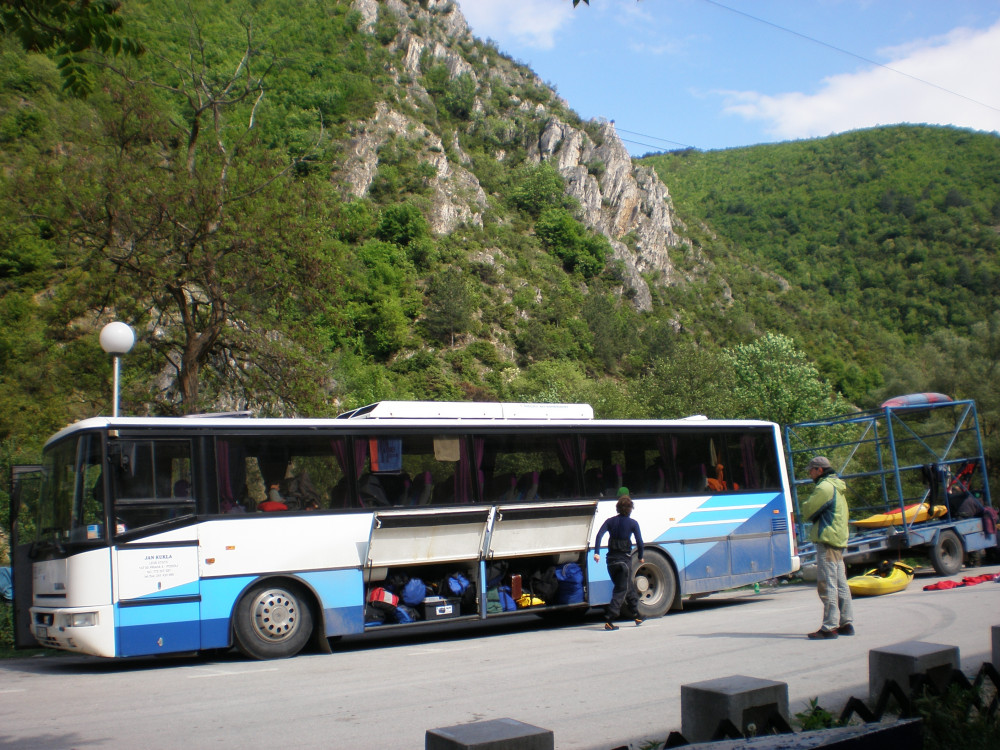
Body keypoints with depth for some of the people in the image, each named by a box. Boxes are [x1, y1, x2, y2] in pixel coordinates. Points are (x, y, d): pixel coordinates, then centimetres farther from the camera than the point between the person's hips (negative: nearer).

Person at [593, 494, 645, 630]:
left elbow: (599, 535, -9)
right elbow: (639, 542, -7)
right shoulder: (632, 523, -4)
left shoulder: (611, 521, 5)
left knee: (628, 587, 21)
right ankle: (609, 620, -12)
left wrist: (596, 552, -15)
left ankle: (637, 616, 31)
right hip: (624, 560, -4)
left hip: (611, 560, 5)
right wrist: (640, 557, 9)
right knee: (621, 590, -1)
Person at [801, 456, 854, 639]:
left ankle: (829, 627, -10)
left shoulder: (824, 487, -12)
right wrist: (817, 516, 6)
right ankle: (846, 623, 17)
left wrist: (807, 504, 8)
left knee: (827, 584, -9)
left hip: (827, 540, -10)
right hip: (839, 540, 10)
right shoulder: (837, 487, 20)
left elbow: (808, 511, -12)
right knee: (840, 584, 13)